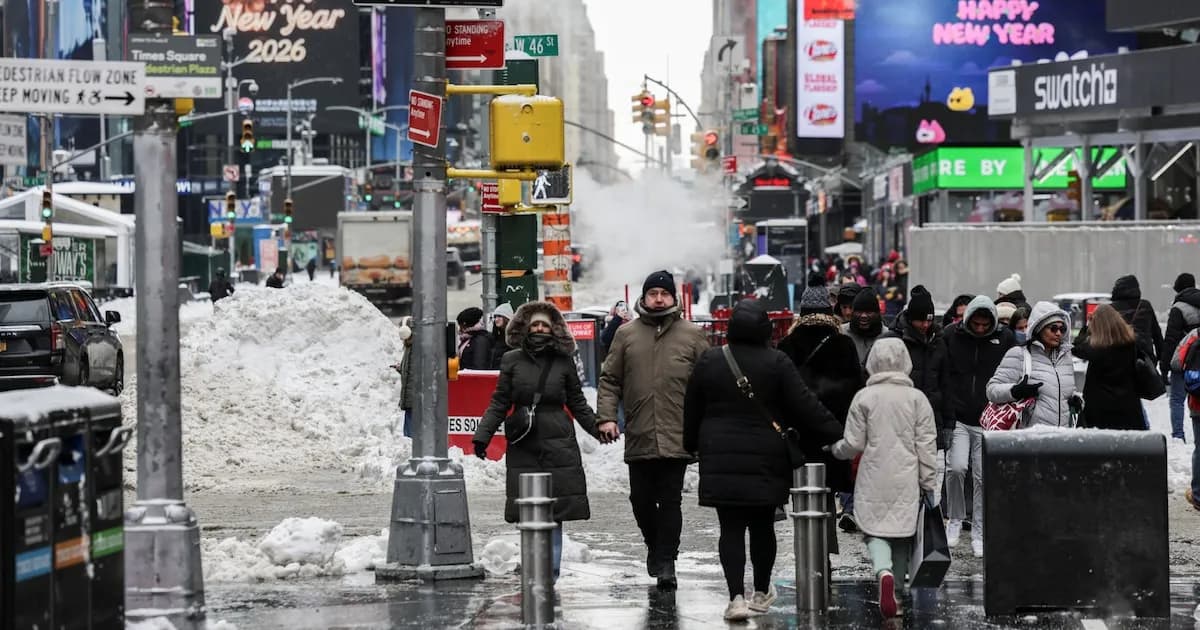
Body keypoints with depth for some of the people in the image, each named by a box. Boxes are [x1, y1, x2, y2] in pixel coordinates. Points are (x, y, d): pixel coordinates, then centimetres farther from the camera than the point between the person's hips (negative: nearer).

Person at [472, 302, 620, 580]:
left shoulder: (563, 361, 7)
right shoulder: (512, 361, 7)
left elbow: (577, 404, 15)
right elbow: (499, 403, 7)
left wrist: (599, 426, 5)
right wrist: (482, 436, -1)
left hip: (558, 444, 0)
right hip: (524, 447, 0)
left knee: (554, 515, -5)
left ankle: (549, 575, -2)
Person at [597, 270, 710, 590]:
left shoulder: (692, 335, 5)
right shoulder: (626, 335, 7)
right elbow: (610, 380, 9)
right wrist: (607, 416, -4)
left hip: (677, 437, -2)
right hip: (639, 436, 2)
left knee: (670, 500, -2)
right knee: (641, 499, 8)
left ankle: (666, 561, 3)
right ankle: (655, 545, 33)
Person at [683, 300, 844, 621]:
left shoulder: (709, 362, -1)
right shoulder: (777, 363, -8)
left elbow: (691, 413, 9)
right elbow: (806, 408, -8)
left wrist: (691, 445, 23)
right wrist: (838, 435, 0)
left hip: (721, 459, 1)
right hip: (767, 460, -1)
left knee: (731, 529, 1)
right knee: (762, 526, 13)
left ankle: (736, 597, -11)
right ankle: (761, 593, 26)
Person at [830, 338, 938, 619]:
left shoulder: (864, 397, -3)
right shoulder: (917, 398, -1)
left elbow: (854, 444, -1)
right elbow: (927, 445, -2)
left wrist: (835, 448, 21)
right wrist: (929, 483, 4)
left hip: (874, 480, -1)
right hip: (907, 480, 1)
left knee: (875, 531, 2)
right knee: (902, 532, 12)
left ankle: (883, 571, -27)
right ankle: (896, 586, 16)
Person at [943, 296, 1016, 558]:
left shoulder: (1005, 338, 1)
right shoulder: (951, 335, -1)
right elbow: (942, 378, 0)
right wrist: (947, 417, -9)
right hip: (958, 419, -1)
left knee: (983, 477, 2)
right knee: (956, 468, -14)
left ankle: (978, 533, 12)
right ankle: (955, 519, 8)